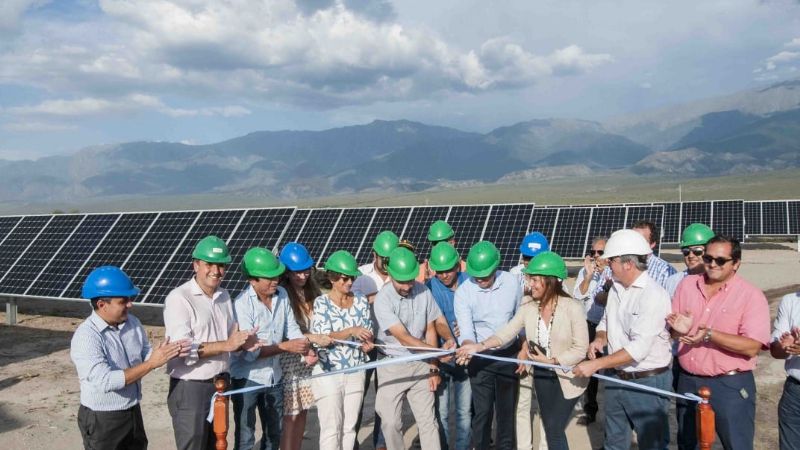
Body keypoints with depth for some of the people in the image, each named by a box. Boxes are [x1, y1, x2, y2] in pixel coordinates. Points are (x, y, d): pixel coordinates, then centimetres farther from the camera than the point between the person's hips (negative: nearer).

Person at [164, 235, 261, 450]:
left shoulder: (224, 296, 9)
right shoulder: (179, 298, -15)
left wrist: (244, 342, -8)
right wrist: (226, 345, -28)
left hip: (220, 384, 7)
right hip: (190, 388, -7)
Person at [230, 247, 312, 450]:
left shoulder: (282, 294, -3)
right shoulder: (242, 304, -22)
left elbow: (292, 328, 1)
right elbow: (249, 351, -25)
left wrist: (305, 349, -17)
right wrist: (286, 346, -27)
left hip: (274, 377, 6)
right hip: (247, 379, -6)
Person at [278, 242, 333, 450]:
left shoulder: (312, 291, 6)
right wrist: (313, 338, -25)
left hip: (310, 360, 6)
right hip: (289, 362, -6)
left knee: (302, 413, 14)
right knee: (290, 416, 0)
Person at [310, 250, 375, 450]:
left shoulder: (361, 301, 3)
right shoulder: (321, 303, -9)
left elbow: (369, 332, 4)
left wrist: (368, 343, -19)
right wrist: (351, 331, -29)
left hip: (356, 372, 4)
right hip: (328, 373, -4)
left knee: (349, 426, 12)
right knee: (331, 427, -1)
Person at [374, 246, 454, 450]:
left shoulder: (423, 292, -7)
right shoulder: (383, 299, -18)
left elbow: (430, 330, 3)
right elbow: (404, 338, -21)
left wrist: (433, 367, 1)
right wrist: (438, 352, -24)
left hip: (421, 364, 2)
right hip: (392, 366, -2)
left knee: (428, 420, 5)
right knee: (390, 422, 4)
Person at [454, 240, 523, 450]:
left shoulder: (512, 282, -9)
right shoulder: (463, 292, -15)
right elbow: (466, 330, -20)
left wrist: (524, 349, 5)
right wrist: (467, 347, -41)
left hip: (509, 355, 2)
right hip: (480, 359, -2)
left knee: (507, 409, 14)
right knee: (482, 411, 3)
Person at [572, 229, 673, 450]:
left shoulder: (653, 294, -21)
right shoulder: (615, 289, 4)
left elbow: (639, 348, -26)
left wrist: (596, 364, -24)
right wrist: (600, 339, -4)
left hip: (647, 382, -8)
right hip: (616, 379, 8)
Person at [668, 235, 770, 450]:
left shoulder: (751, 295, -10)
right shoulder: (687, 284, 4)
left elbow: (752, 347, -18)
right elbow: (672, 327, 8)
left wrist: (709, 335, -26)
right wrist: (678, 328, -15)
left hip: (730, 386, -5)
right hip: (687, 382, 5)